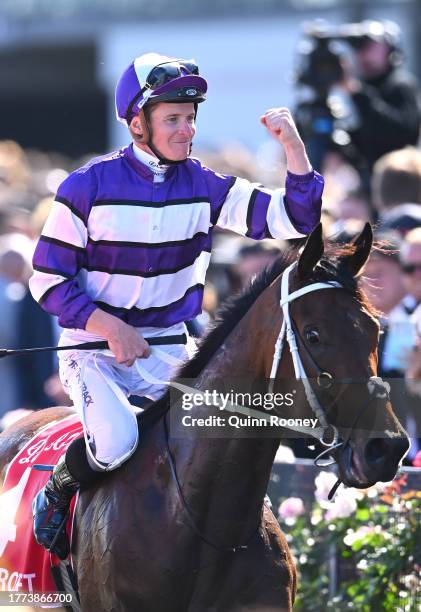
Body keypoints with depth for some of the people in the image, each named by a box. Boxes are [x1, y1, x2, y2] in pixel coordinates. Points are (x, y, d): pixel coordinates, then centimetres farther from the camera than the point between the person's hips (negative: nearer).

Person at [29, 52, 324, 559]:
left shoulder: (203, 188, 1)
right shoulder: (88, 187, -10)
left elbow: (293, 219, -5)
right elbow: (47, 281, -8)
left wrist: (293, 145, -18)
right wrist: (110, 327, -19)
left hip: (169, 350, 4)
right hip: (96, 347, -4)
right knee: (116, 441, -30)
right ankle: (56, 492, 2)